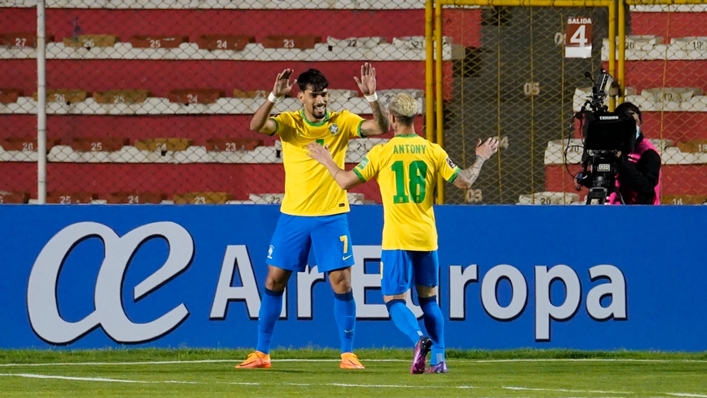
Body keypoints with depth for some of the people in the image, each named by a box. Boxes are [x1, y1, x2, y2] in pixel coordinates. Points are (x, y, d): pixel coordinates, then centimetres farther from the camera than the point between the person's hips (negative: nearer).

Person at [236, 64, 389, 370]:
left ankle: (348, 354, 4)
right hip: (293, 215, 1)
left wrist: (371, 97, -27)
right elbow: (256, 126, -20)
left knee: (341, 282, -6)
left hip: (332, 215, -1)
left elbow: (380, 128, -13)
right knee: (274, 281, 3)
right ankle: (261, 353, 12)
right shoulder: (289, 123, -2)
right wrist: (275, 96, -33)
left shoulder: (342, 121, -2)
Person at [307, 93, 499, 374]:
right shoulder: (433, 151, 0)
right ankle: (439, 358, 10)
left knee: (394, 300, 1)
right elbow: (464, 182, 3)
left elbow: (345, 181, -4)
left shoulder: (381, 153, -6)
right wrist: (481, 159, 20)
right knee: (429, 299, 17)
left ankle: (419, 338, -26)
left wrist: (327, 161, 14)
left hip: (396, 240, -3)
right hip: (427, 238, 3)